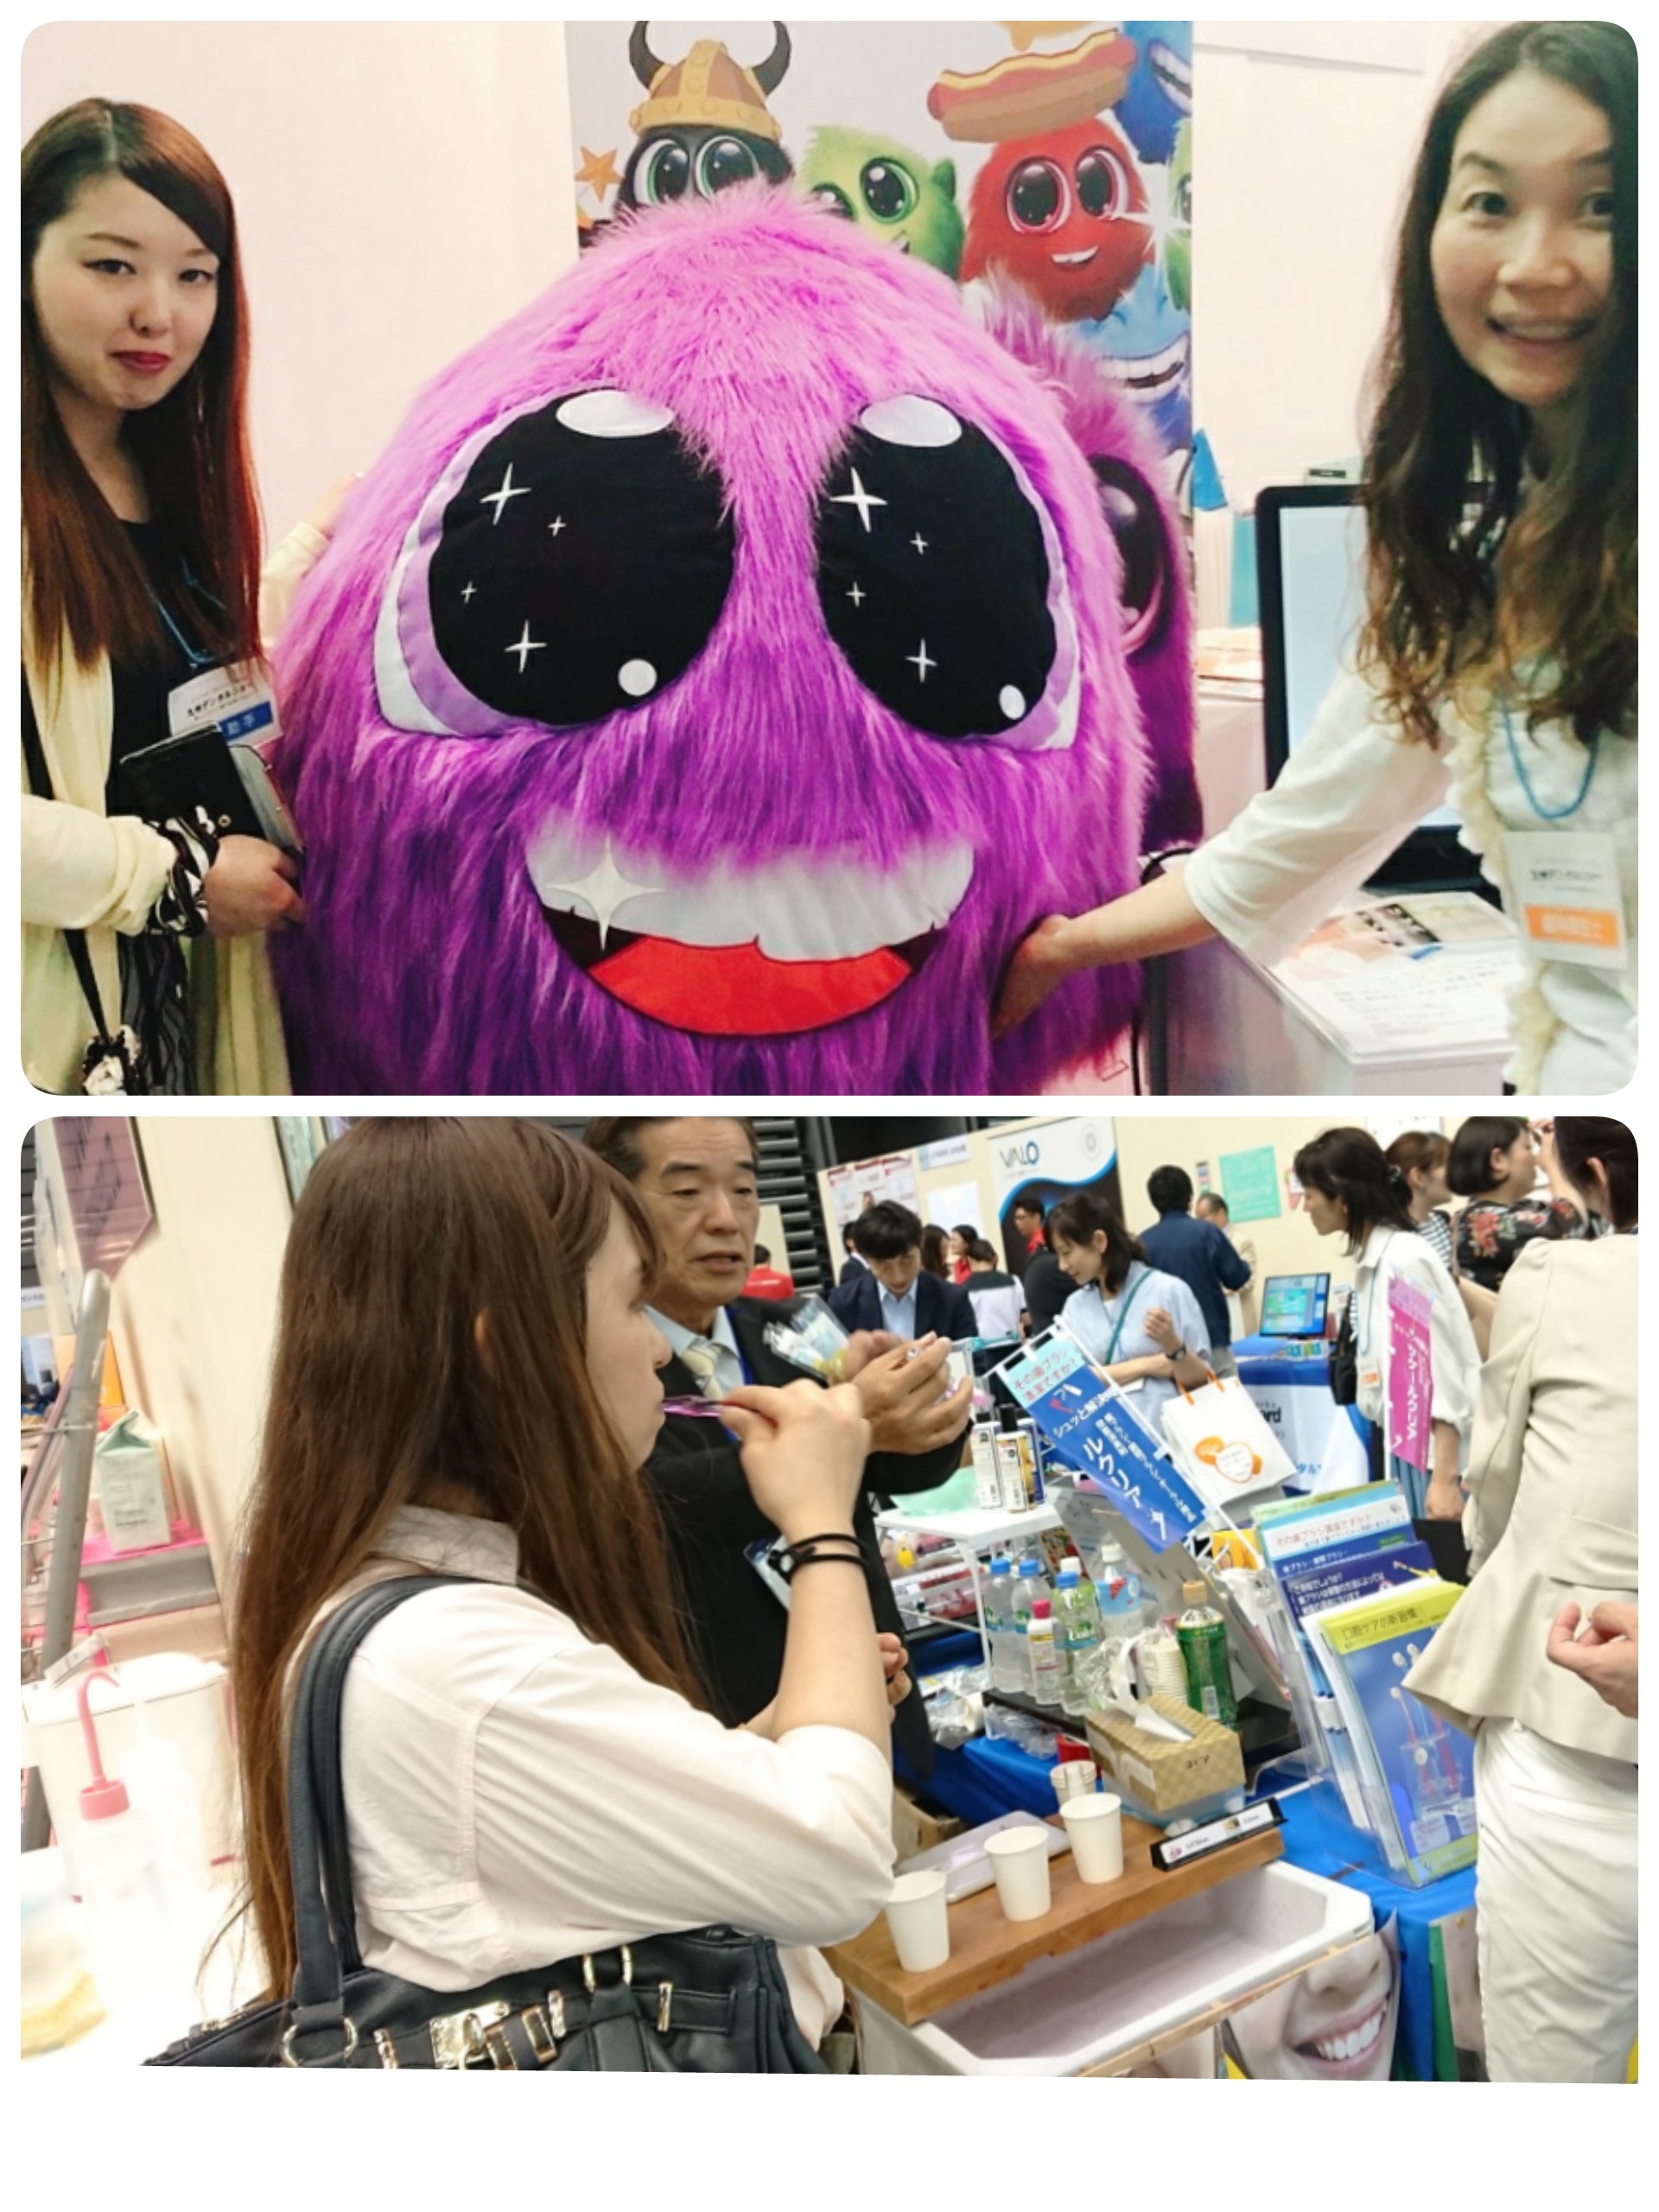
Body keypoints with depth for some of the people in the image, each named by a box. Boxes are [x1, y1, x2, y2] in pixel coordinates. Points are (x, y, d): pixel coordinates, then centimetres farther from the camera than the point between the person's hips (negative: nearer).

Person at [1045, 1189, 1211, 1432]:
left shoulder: (1169, 1290, -2)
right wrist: (1146, 1365, -7)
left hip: (1166, 1436, -3)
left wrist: (1173, 1345, -20)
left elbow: (1201, 1381, -2)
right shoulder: (1075, 1305, 10)